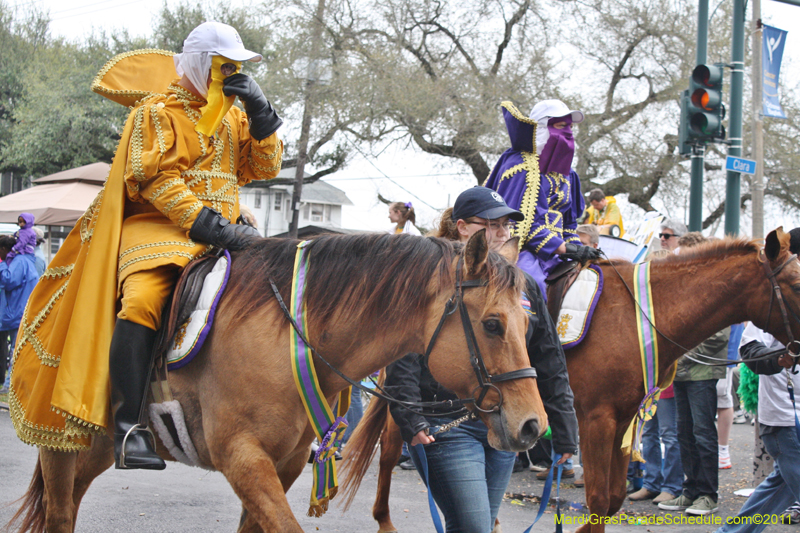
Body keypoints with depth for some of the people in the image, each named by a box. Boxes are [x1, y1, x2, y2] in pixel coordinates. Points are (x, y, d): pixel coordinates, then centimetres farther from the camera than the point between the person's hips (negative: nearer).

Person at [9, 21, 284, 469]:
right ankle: (129, 426, -32)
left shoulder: (235, 118, 21)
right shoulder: (157, 112, 2)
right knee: (139, 306, -32)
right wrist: (203, 222, -22)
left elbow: (264, 168, 14)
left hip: (226, 233, 6)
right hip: (160, 228, -6)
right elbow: (156, 179, -11)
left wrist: (262, 114, 1)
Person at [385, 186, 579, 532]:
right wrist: (411, 422, -20)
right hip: (448, 427, -6)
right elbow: (404, 357, -11)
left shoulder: (523, 285, 13)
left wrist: (565, 431, 12)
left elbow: (550, 363, 15)